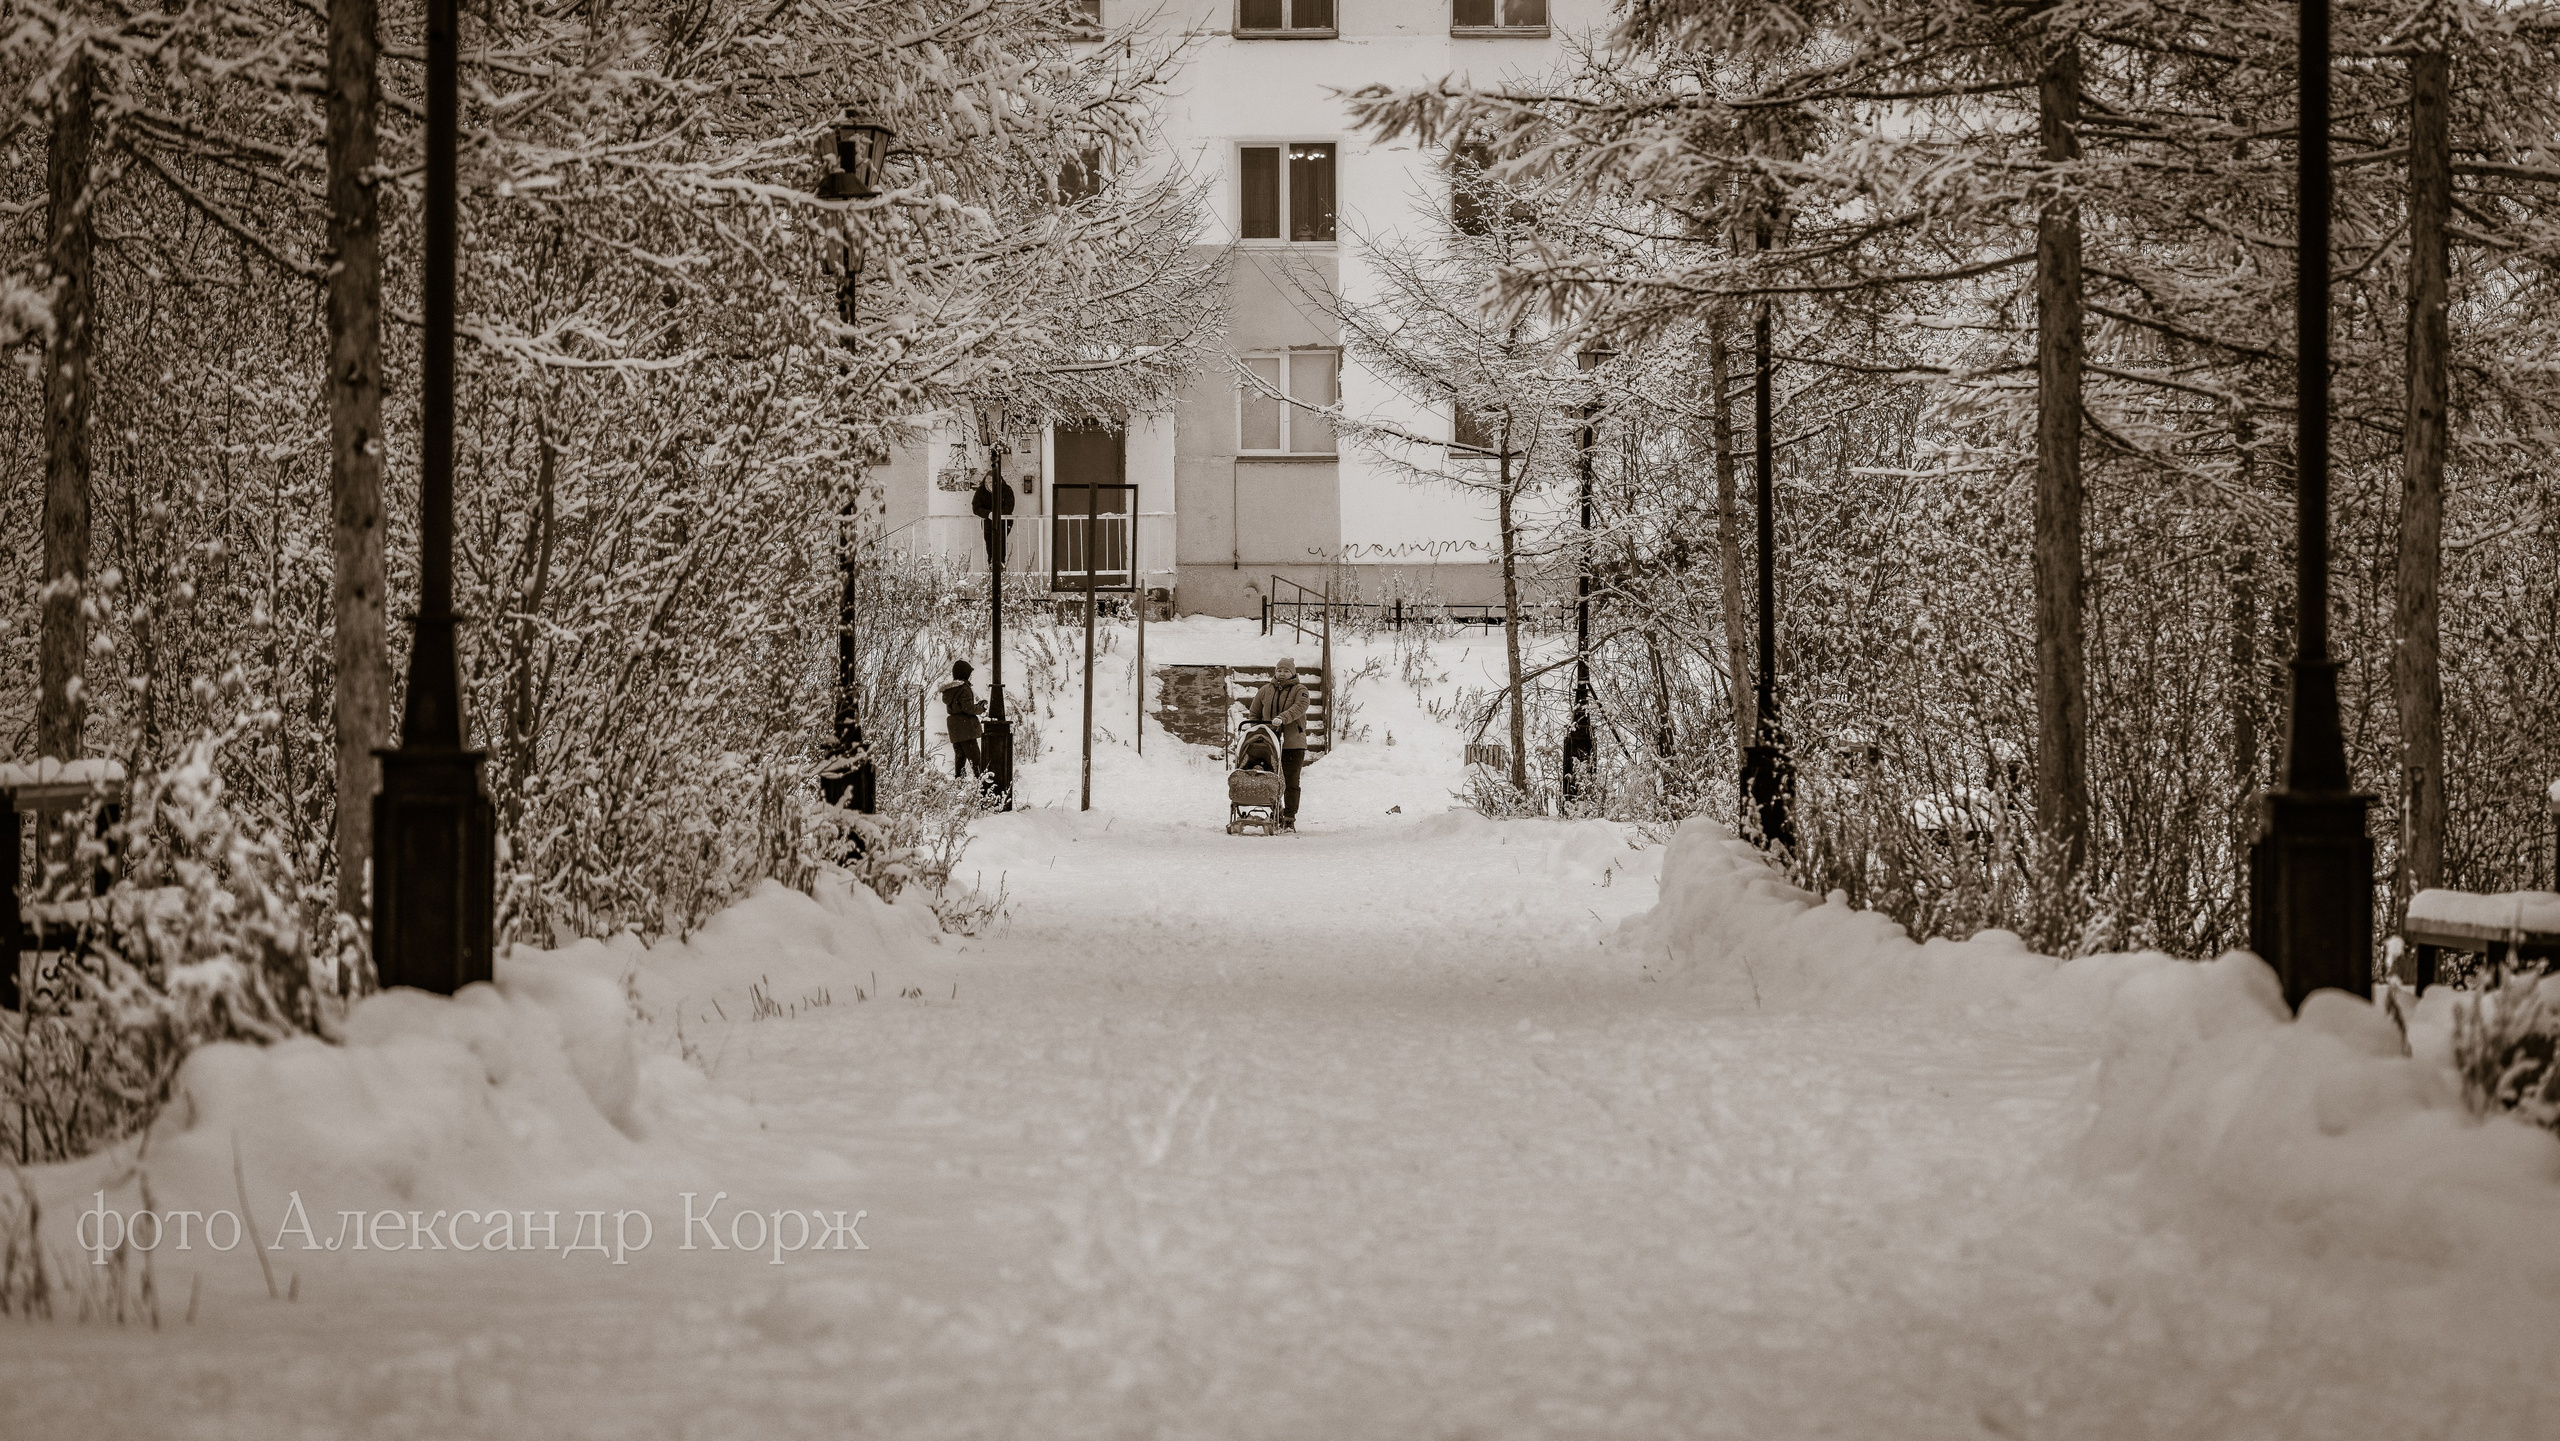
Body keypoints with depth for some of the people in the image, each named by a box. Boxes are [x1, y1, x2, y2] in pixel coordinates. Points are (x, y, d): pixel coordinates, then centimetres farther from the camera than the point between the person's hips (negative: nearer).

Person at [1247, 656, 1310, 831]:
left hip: (1293, 744, -3)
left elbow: (1299, 707, -18)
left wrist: (1282, 718, -34)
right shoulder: (1264, 692, 13)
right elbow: (1254, 714, 18)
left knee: (1291, 783, -1)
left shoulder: (1300, 690, 2)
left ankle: (1289, 819, 2)